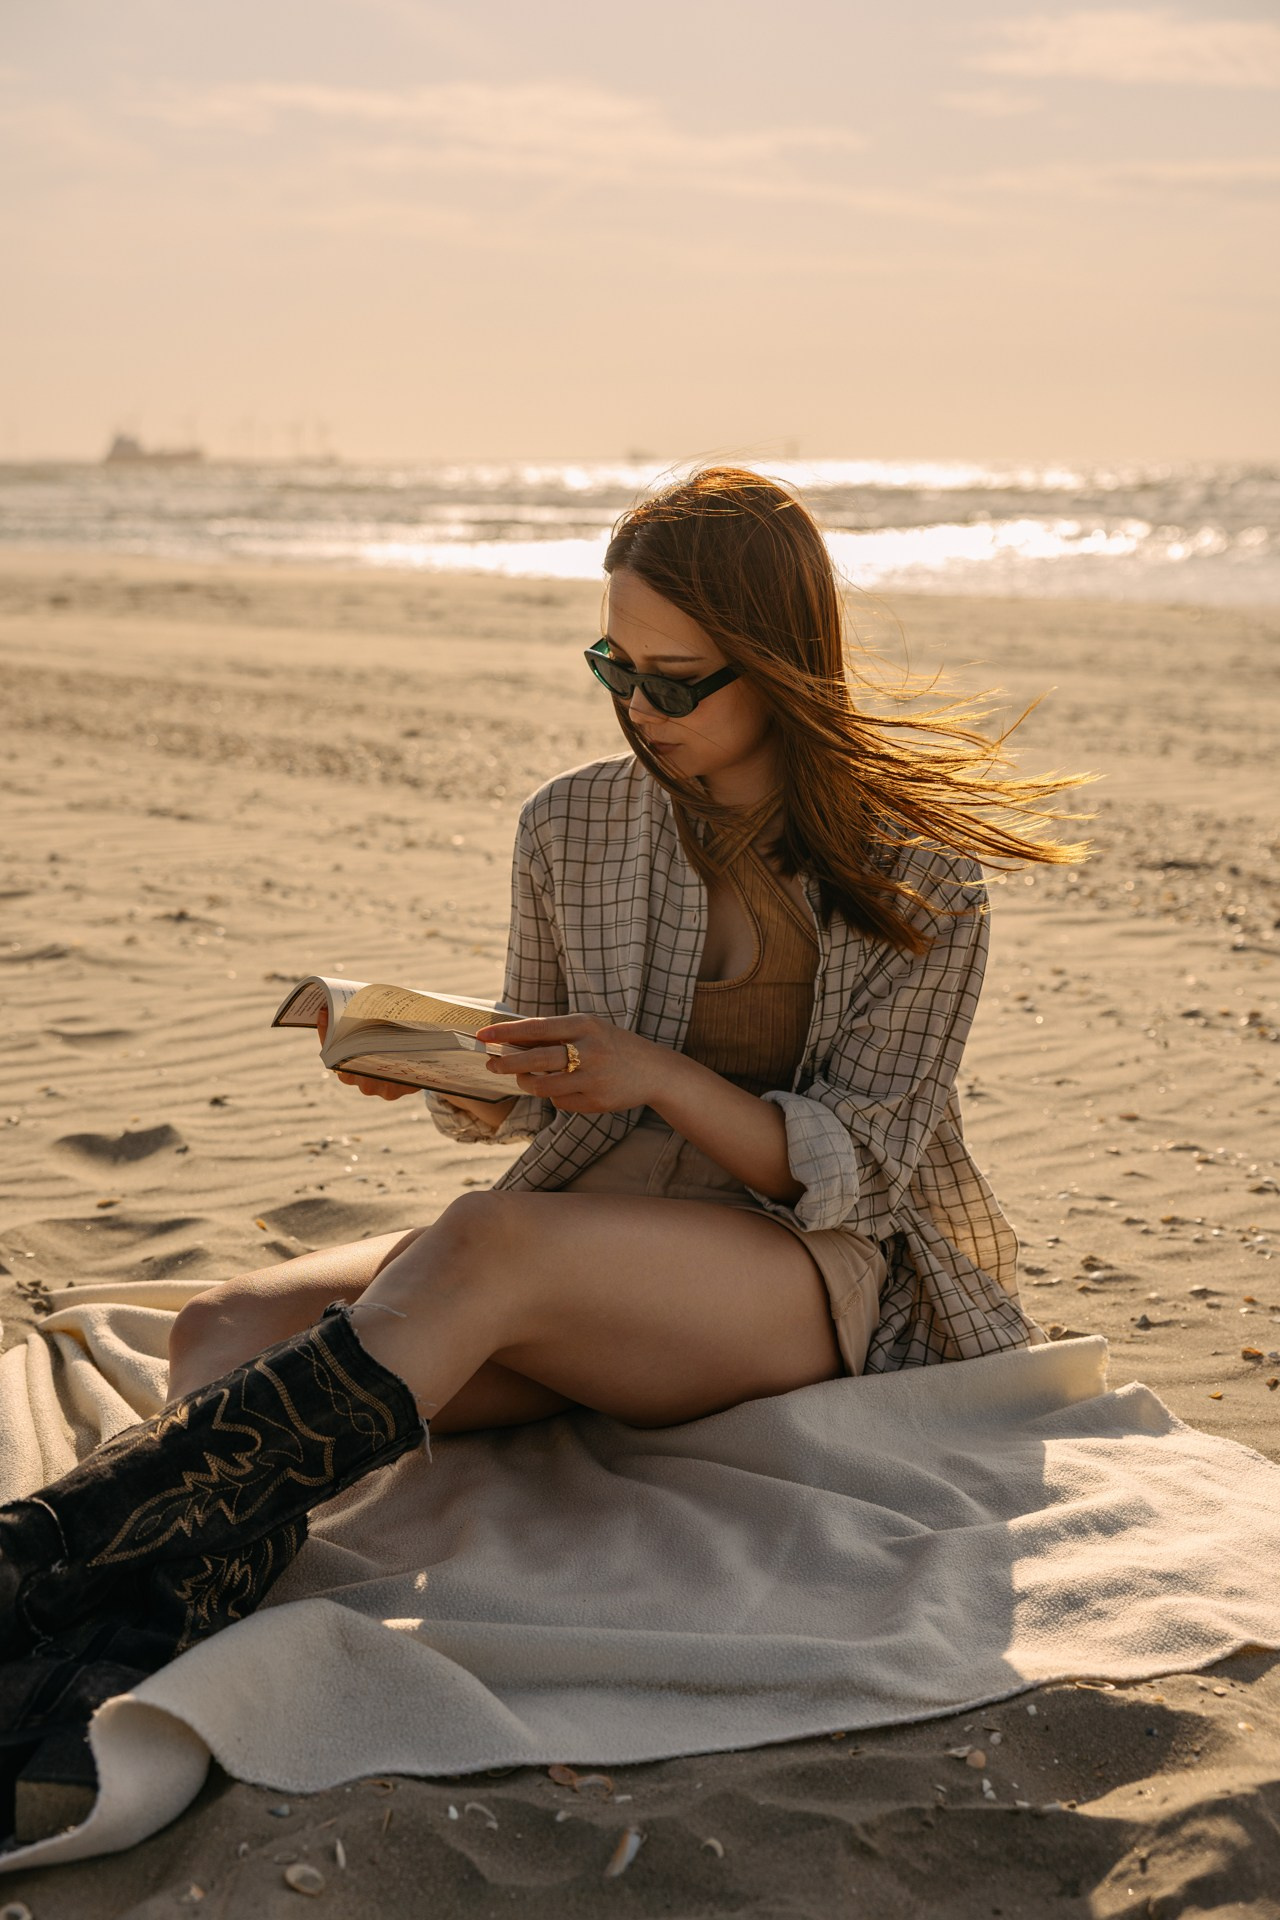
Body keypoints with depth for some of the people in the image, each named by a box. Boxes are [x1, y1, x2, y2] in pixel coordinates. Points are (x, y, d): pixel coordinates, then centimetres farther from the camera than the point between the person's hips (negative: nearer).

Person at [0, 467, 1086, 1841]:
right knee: (233, 1329, -22)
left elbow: (860, 1167, -6)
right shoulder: (571, 826, 6)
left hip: (815, 1277, -5)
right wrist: (444, 1071, -9)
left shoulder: (914, 864, -3)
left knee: (485, 1247, -36)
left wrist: (660, 1076, -21)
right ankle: (148, 1650, -49)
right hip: (578, 1262, 5)